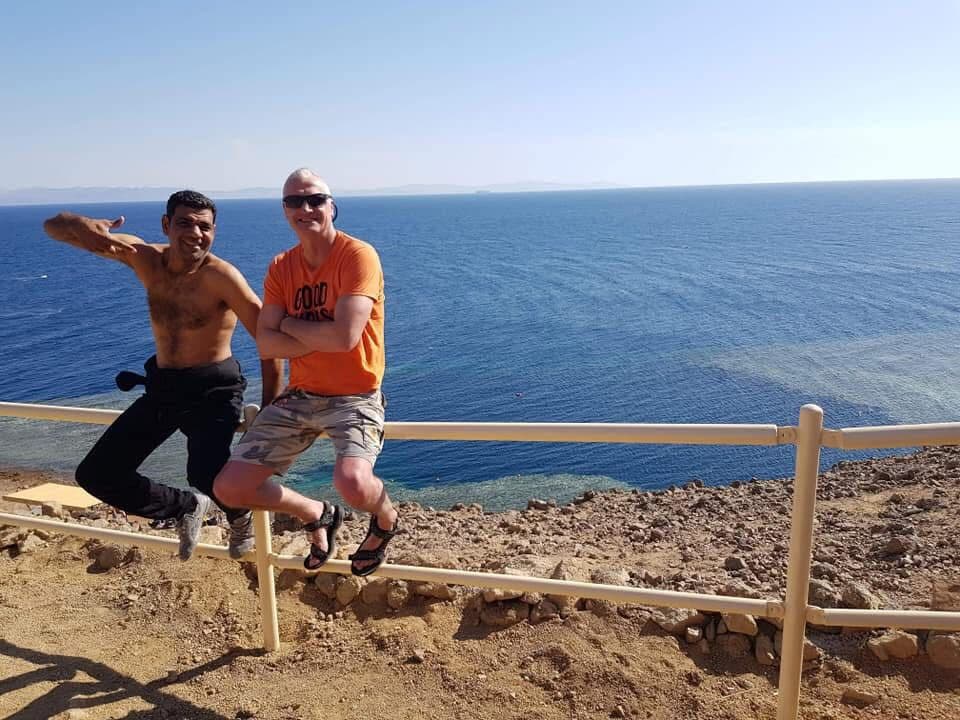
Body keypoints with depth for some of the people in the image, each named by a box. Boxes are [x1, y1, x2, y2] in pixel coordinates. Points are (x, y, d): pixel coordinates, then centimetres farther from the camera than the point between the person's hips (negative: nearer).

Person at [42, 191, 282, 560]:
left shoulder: (220, 275, -18)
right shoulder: (144, 257, -2)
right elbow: (55, 227, 0)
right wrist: (81, 227, -26)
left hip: (213, 389, -6)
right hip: (162, 387, 6)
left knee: (206, 479, -28)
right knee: (95, 475, 8)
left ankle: (240, 515, 10)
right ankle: (186, 507, 27)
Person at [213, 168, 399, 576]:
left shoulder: (358, 255, -12)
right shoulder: (281, 267, 6)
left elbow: (344, 336, -24)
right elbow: (265, 345, -3)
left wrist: (290, 325, -7)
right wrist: (323, 338, -16)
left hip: (354, 397, -6)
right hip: (300, 396, 6)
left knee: (352, 482, -33)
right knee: (229, 488, 0)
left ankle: (385, 519, 8)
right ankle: (317, 516, 28)